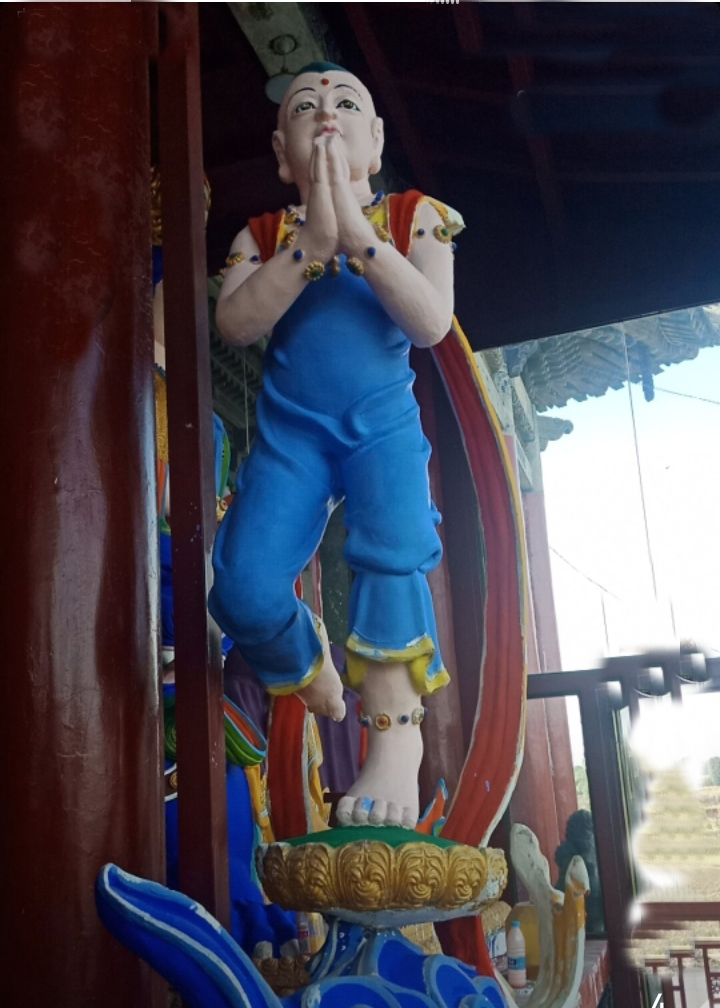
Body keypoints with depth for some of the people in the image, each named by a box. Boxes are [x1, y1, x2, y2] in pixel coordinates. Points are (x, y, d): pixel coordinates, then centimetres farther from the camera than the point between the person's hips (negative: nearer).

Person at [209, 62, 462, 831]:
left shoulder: (415, 217, 3)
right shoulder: (264, 233, 6)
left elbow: (432, 323, -13)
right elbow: (234, 325, -12)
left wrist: (356, 231, -19)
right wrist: (310, 241, -19)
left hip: (384, 423, -1)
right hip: (289, 428, 2)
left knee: (393, 552, -30)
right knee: (244, 589, -12)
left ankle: (396, 732, -16)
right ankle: (308, 665, 23)